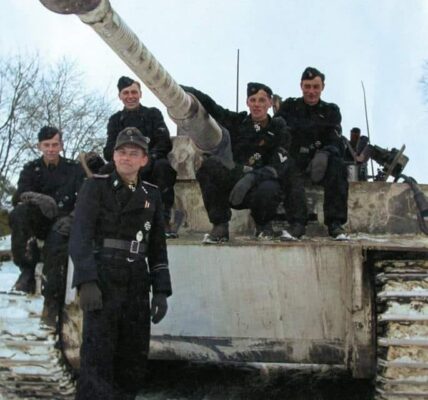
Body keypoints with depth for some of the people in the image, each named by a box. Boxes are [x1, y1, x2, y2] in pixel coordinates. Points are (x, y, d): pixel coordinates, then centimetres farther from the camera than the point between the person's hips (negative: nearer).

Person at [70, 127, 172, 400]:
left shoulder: (152, 195, 13)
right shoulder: (96, 187, 1)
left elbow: (158, 247, 15)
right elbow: (80, 237, -8)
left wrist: (161, 291, 7)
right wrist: (86, 282, -20)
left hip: (137, 282, 5)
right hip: (102, 279, -4)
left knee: (134, 360, 6)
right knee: (98, 357, -9)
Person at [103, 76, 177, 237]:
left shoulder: (153, 114, 10)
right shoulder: (116, 120, 15)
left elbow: (165, 142, -6)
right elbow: (109, 151, 3)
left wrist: (149, 158, -25)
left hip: (151, 167, -2)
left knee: (163, 165, -34)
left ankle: (165, 219, -30)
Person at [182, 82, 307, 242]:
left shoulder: (278, 129, -3)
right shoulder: (237, 122, 4)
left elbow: (279, 167, -13)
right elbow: (209, 107, -9)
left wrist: (252, 178, -30)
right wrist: (188, 91, -27)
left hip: (260, 183, -2)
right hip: (233, 184, 2)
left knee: (268, 190, -36)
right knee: (209, 165, -23)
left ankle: (263, 224, 2)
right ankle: (220, 226, -15)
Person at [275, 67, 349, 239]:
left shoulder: (331, 111, 13)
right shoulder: (289, 107, 12)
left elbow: (336, 143, -2)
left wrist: (324, 154, -26)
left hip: (321, 165, 1)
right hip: (293, 162, -1)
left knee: (337, 166, -30)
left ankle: (335, 224, -30)